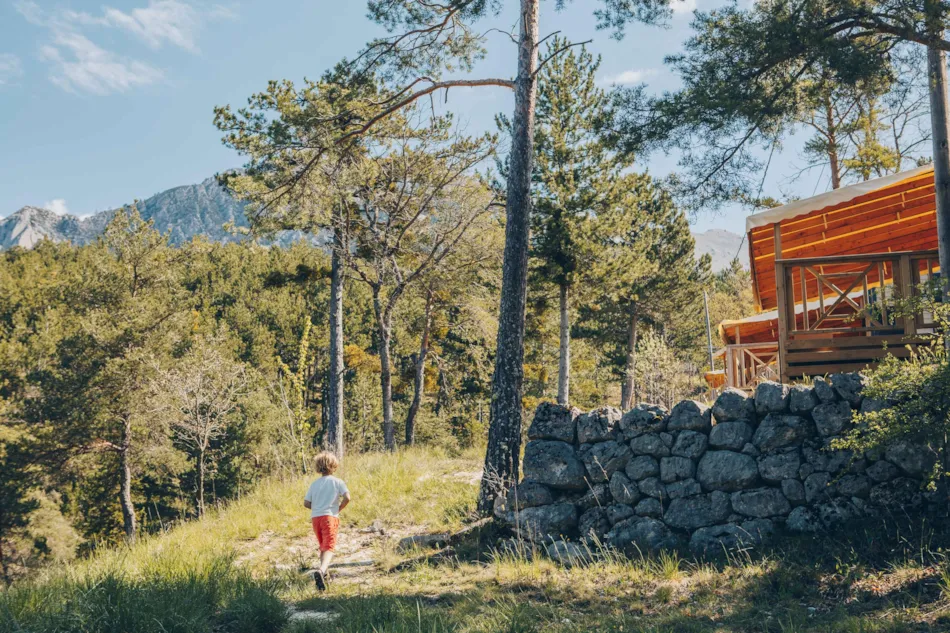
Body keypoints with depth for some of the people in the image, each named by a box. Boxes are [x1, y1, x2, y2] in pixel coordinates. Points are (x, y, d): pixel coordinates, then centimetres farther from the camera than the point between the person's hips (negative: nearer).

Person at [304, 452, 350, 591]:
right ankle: (321, 571, -36)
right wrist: (339, 508, 3)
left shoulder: (314, 483, 10)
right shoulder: (337, 482, 0)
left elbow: (306, 503, 7)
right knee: (329, 547, -11)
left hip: (315, 517, 4)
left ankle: (325, 575, 26)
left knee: (323, 547, 21)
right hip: (330, 517, -4)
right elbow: (347, 497, -12)